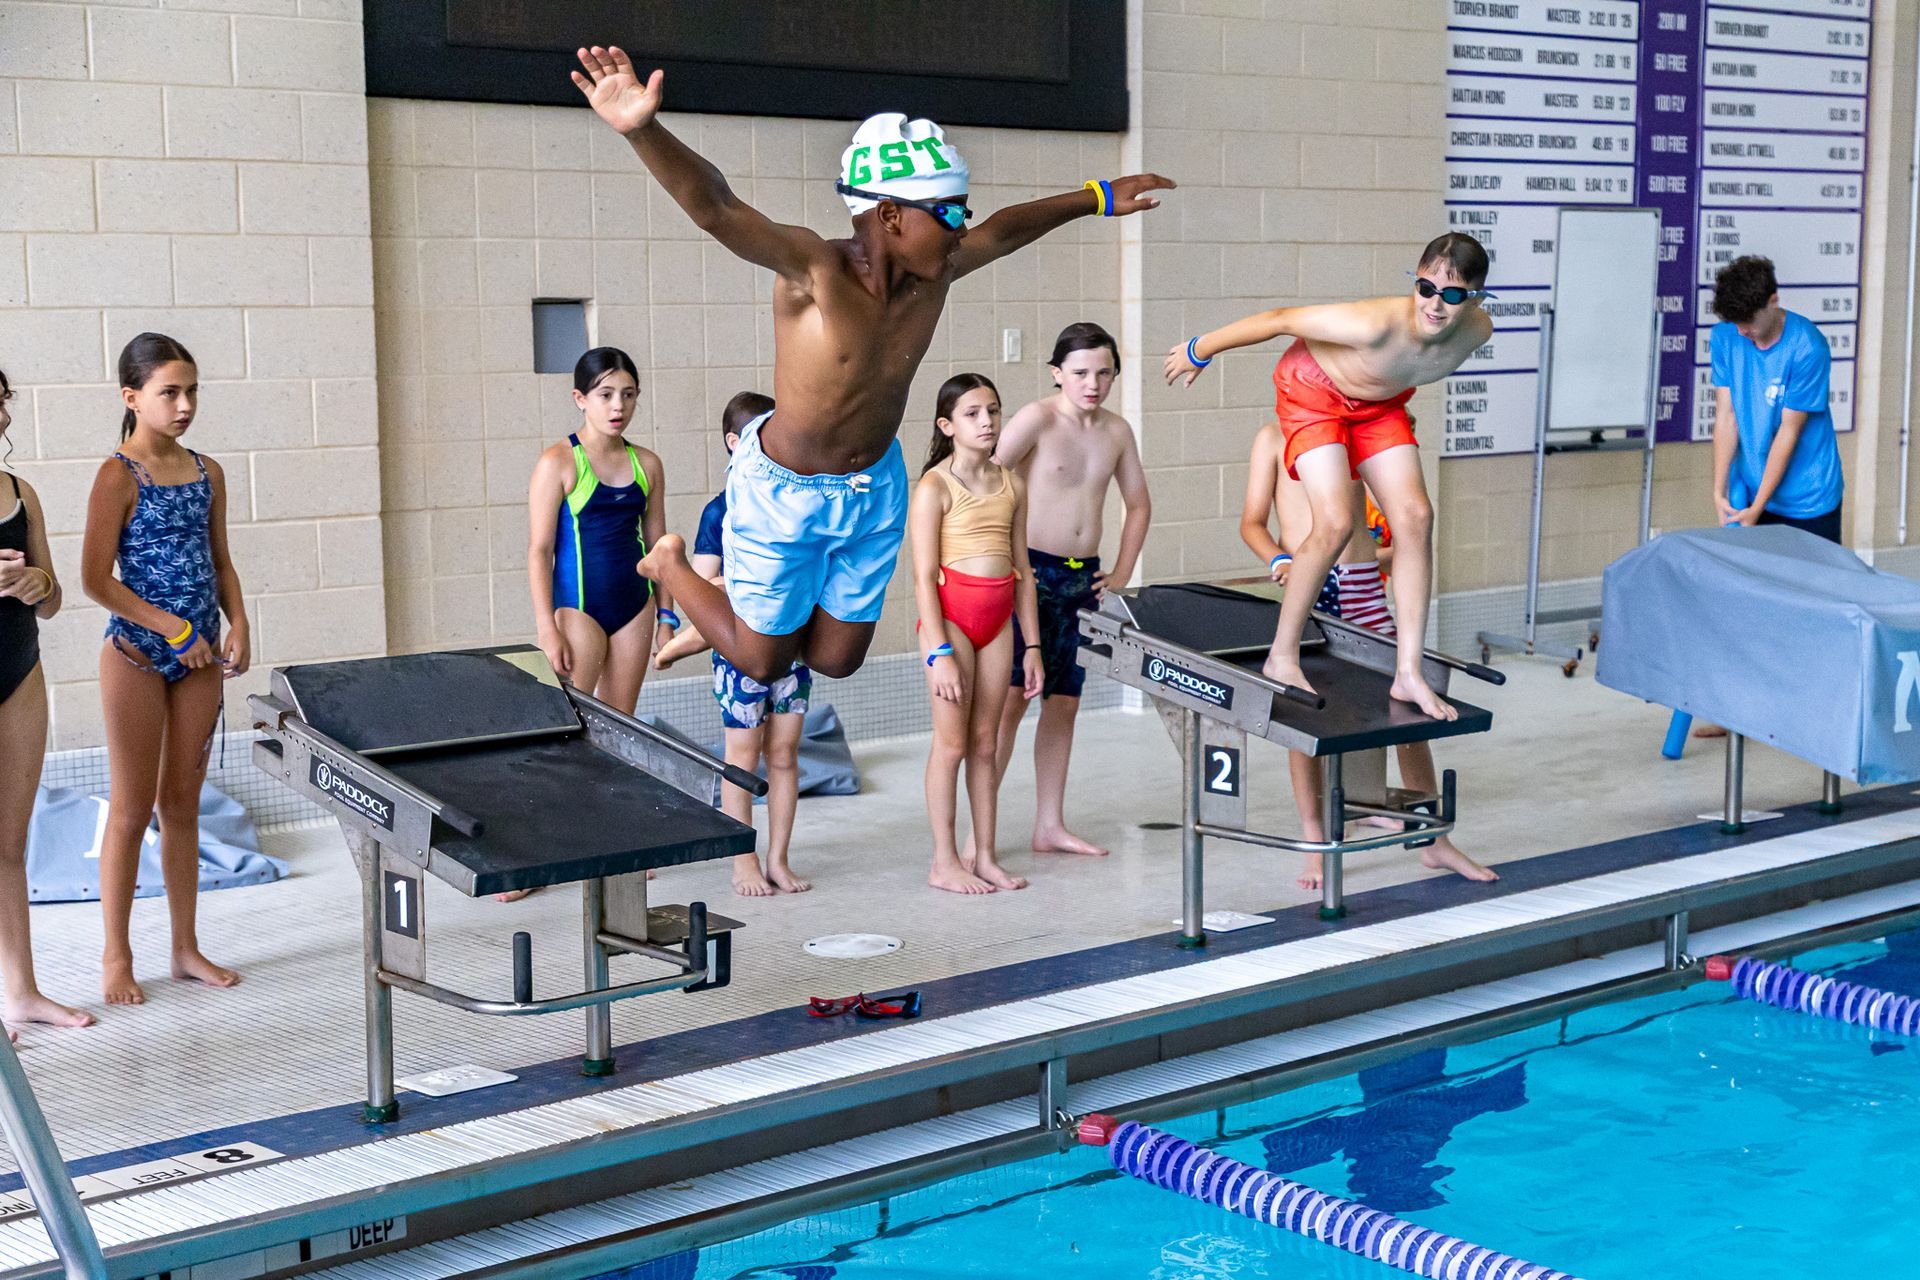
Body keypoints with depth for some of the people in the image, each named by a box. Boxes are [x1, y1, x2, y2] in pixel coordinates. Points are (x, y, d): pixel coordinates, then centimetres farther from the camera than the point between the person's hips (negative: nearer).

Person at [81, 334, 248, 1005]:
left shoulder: (207, 472, 7)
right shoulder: (119, 475, -11)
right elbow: (96, 579, -14)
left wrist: (237, 624, -1)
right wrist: (173, 629, -16)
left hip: (198, 655, 5)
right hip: (137, 655, -5)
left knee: (183, 805, 12)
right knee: (132, 810, 2)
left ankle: (186, 948, 21)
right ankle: (116, 956, 14)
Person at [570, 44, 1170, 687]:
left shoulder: (937, 273, -10)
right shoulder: (814, 270, -30)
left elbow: (1008, 228, 10)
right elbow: (716, 209, -45)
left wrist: (1097, 198, 21)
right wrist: (642, 130, -61)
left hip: (875, 492, 6)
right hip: (784, 494, -6)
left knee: (835, 659, 18)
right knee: (763, 662, 13)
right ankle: (670, 564, 39)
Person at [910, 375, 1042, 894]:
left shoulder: (1011, 485, 8)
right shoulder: (935, 487, -9)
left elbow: (1021, 570, 12)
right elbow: (924, 576, -12)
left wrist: (1032, 646, 11)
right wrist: (939, 652, -17)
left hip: (998, 618, 5)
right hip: (950, 615, -5)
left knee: (985, 742, 10)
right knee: (951, 742, -1)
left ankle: (985, 857, 17)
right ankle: (944, 862, 8)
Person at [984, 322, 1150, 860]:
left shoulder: (1116, 431, 8)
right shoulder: (1038, 419, -10)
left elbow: (1138, 505, 21)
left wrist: (1121, 574, 14)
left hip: (1084, 578, 6)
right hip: (1031, 575, -6)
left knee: (1064, 703, 9)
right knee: (1010, 700, -8)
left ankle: (1050, 826, 17)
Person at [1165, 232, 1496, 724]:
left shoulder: (1476, 331, -21)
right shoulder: (1378, 324, -40)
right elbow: (1281, 319, -28)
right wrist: (1199, 351, -17)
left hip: (1380, 402, 6)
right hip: (1313, 390, -6)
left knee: (1416, 518, -6)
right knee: (1335, 524, -20)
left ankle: (1408, 674, 0)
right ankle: (1282, 657, -1)